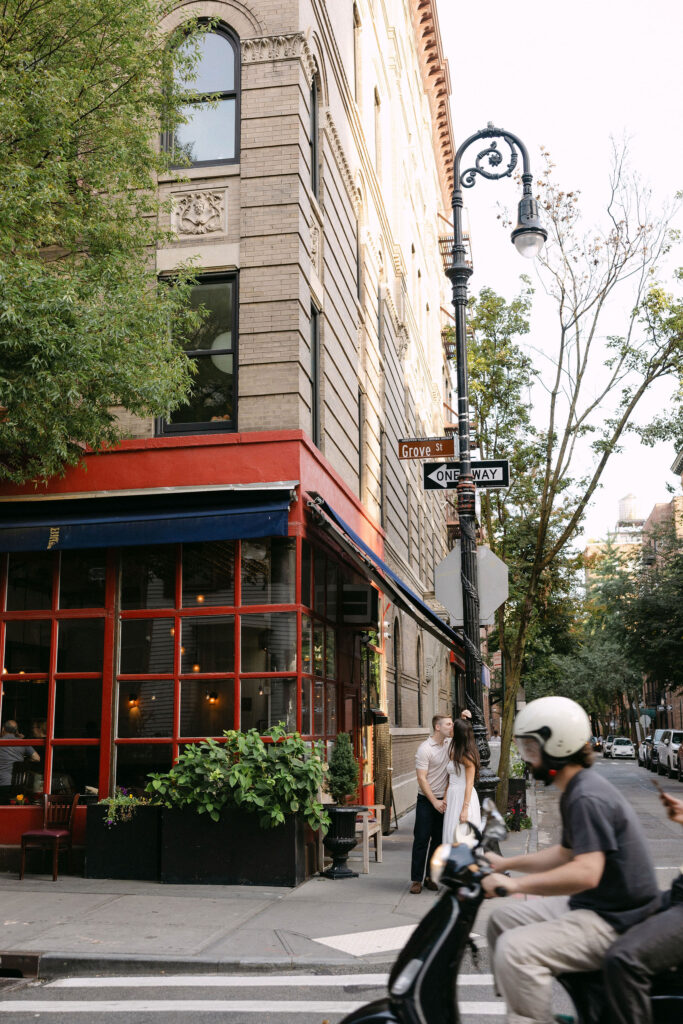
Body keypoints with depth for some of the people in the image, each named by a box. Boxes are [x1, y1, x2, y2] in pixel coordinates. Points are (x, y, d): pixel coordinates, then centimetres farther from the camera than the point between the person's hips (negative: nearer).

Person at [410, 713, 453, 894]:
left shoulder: (449, 745, 6)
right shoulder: (424, 749, -13)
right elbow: (421, 779, -15)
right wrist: (434, 801, -17)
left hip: (443, 800, 6)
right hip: (426, 801, -6)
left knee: (438, 840, 8)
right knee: (421, 839, -4)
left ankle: (431, 877, 17)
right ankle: (416, 880, 2)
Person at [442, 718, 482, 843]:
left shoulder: (467, 756, -14)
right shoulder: (453, 752, 11)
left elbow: (469, 783, -16)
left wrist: (465, 809, -19)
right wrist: (445, 797, 6)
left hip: (465, 797, -8)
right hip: (453, 797, 8)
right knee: (452, 835, 10)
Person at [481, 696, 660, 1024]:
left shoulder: (587, 798, -22)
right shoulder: (576, 791, 12)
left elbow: (586, 872, -31)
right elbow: (566, 853, 23)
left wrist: (515, 883, -30)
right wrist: (505, 863, 20)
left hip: (614, 921, -11)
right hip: (590, 906, 11)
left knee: (515, 950, -26)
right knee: (502, 919, 16)